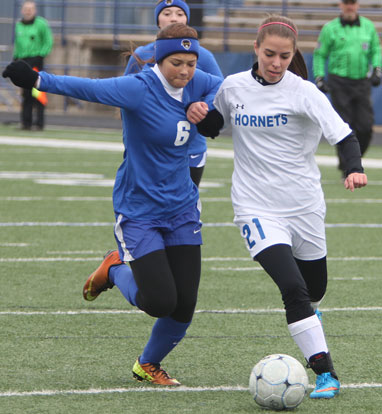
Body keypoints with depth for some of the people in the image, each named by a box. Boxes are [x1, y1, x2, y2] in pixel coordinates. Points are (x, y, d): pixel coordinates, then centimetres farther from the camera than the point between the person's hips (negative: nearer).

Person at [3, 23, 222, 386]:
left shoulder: (195, 84, -1)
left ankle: (148, 365, 29)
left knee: (184, 306, 1)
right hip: (138, 212, -6)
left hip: (182, 210, 6)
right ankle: (114, 270, 20)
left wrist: (206, 108, -2)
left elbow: (223, 87, 20)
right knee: (161, 301, -13)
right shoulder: (139, 88, -20)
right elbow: (89, 88, -32)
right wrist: (38, 80, -47)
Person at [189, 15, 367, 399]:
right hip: (256, 207, -1)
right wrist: (199, 116, -6)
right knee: (292, 287, -20)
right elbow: (212, 128, 17)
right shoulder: (233, 87, -1)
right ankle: (325, 371, -15)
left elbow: (345, 135, -16)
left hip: (305, 205, 1)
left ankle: (306, 317, 57)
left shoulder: (302, 92, -10)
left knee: (314, 291, 18)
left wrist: (354, 169, -36)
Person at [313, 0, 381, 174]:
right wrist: (319, 78, -3)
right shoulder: (330, 28, 2)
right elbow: (320, 54, 7)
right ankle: (346, 168, 2)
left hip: (362, 83, 3)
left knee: (365, 127, -5)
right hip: (339, 83, -3)